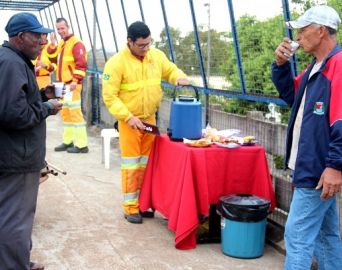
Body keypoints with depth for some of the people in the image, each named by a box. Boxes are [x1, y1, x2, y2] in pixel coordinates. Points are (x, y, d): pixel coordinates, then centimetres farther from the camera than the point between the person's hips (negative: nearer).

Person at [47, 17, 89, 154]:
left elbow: (81, 64, -19)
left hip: (72, 84, -9)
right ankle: (68, 141, 22)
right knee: (65, 113, 13)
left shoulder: (76, 43, -11)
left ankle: (82, 145, -8)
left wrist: (76, 80, -28)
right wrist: (53, 43, 3)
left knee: (75, 113, -10)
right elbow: (53, 59, 14)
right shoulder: (61, 43, 17)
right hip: (62, 84, 9)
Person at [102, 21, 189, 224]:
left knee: (147, 163, 14)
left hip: (151, 119, 5)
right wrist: (128, 117, -24)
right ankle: (131, 207, 10)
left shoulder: (157, 56, -1)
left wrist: (179, 77, -9)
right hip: (129, 120, -5)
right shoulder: (117, 63, -17)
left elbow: (171, 70, 15)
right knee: (131, 164, 0)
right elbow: (109, 96, -17)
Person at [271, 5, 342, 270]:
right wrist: (281, 65, 10)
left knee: (298, 234, -6)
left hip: (319, 169, -10)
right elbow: (291, 95, 25)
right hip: (313, 165, 10)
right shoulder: (317, 67, 14)